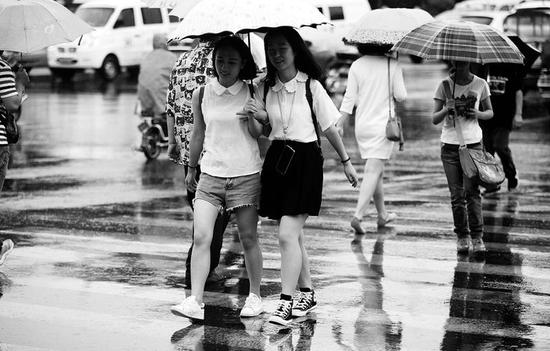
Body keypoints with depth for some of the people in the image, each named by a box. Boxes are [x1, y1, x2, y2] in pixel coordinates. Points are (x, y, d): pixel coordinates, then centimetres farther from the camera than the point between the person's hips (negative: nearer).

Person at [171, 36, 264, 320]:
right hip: (211, 174, 1)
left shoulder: (251, 93, 0)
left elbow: (259, 134, 2)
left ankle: (254, 296, 21)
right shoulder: (202, 94, 4)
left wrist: (251, 117, -17)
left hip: (246, 175, -1)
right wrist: (191, 168, 22)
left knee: (249, 238, 6)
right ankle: (195, 301, -13)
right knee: (201, 237, -10)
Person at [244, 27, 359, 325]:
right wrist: (262, 118, -8)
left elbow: (329, 127, 2)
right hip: (277, 159, 5)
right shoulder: (266, 88, 5)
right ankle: (307, 293, 28)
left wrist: (346, 161, 9)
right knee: (294, 235, 13)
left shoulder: (311, 86, -7)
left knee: (287, 235, -14)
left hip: (305, 160, -5)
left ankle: (285, 301, -10)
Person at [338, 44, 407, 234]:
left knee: (376, 170, 17)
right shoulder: (392, 65, -8)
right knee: (373, 171, -7)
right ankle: (358, 215, -20)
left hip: (362, 126, 4)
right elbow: (401, 96, -6)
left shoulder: (356, 66, -1)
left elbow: (349, 98, -2)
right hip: (383, 125, -4)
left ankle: (382, 214, 28)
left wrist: (339, 125, 3)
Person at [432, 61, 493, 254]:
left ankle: (477, 236, -3)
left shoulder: (480, 84, 1)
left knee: (472, 191, -11)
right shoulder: (445, 85, -1)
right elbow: (434, 119, -2)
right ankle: (462, 236, 13)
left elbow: (490, 112, 13)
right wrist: (447, 109, -23)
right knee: (456, 195, 1)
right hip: (450, 145, 1)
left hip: (473, 143, 0)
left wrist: (478, 114, -9)